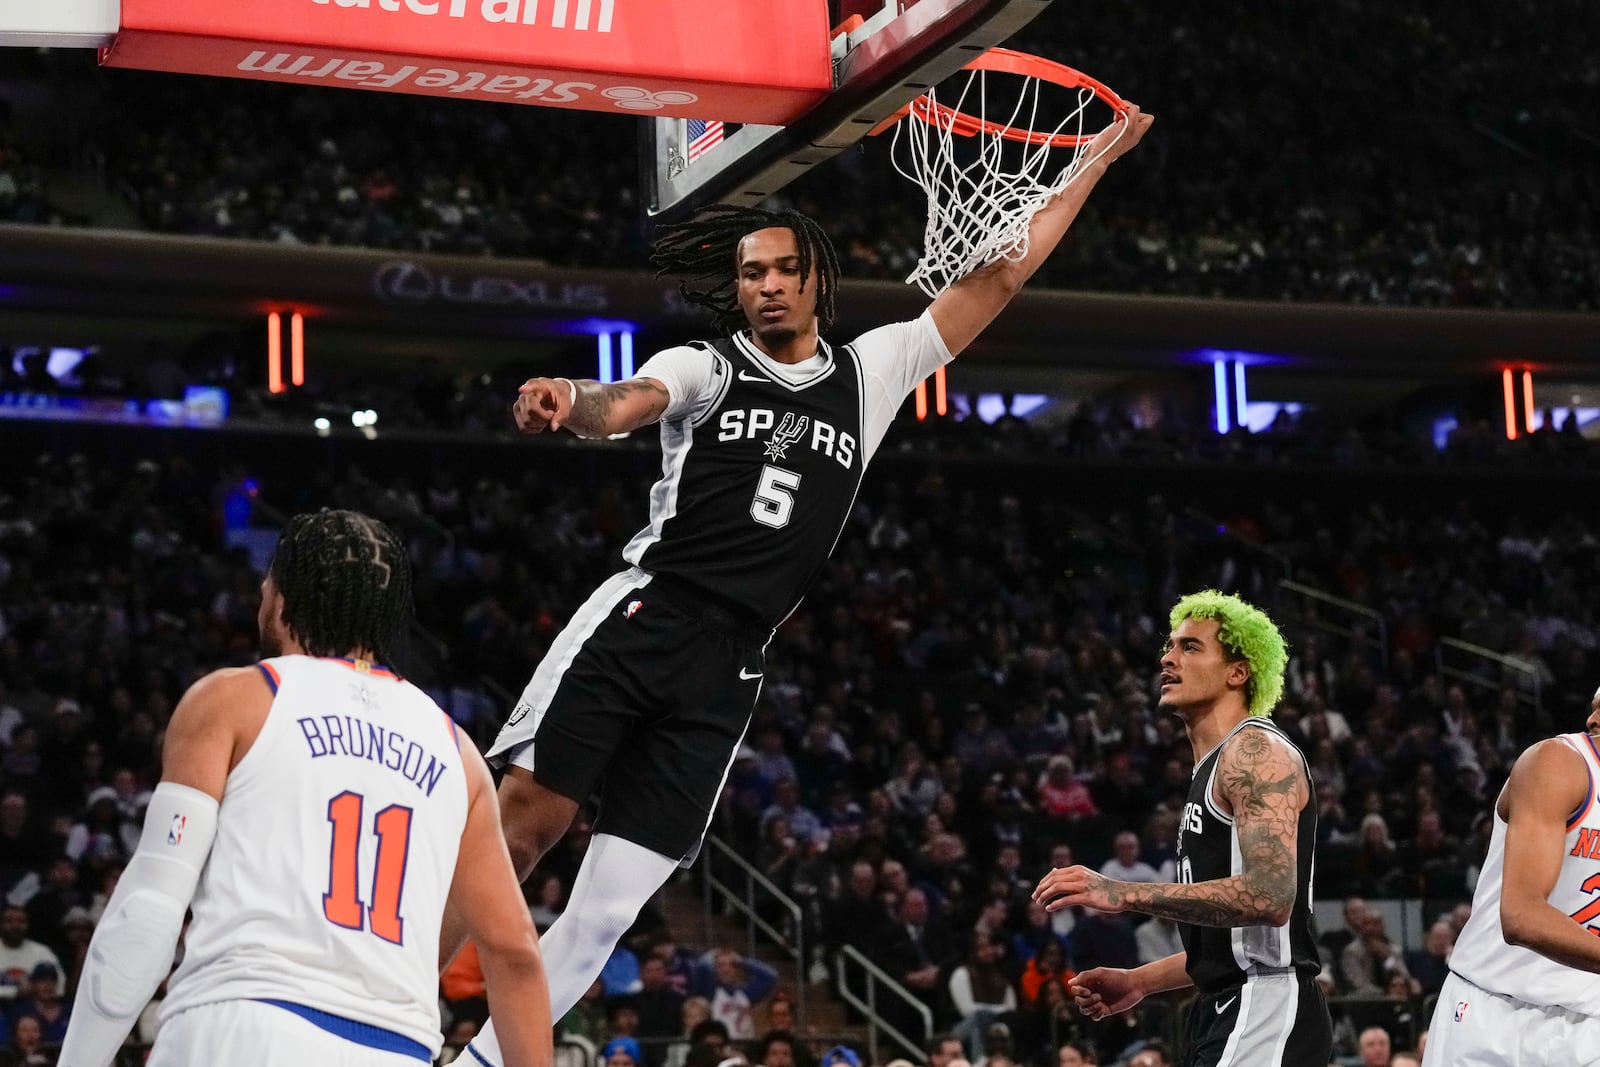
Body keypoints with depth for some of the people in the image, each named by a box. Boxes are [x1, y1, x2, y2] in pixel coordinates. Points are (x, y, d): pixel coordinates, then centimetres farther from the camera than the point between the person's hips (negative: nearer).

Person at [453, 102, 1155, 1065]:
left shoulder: (871, 373, 16)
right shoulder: (704, 369, 6)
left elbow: (996, 281, 18)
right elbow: (627, 404, -16)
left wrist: (1092, 166, 17)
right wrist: (569, 401, -40)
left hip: (726, 671, 3)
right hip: (639, 622, -3)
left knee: (608, 909, -1)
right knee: (525, 825, -15)